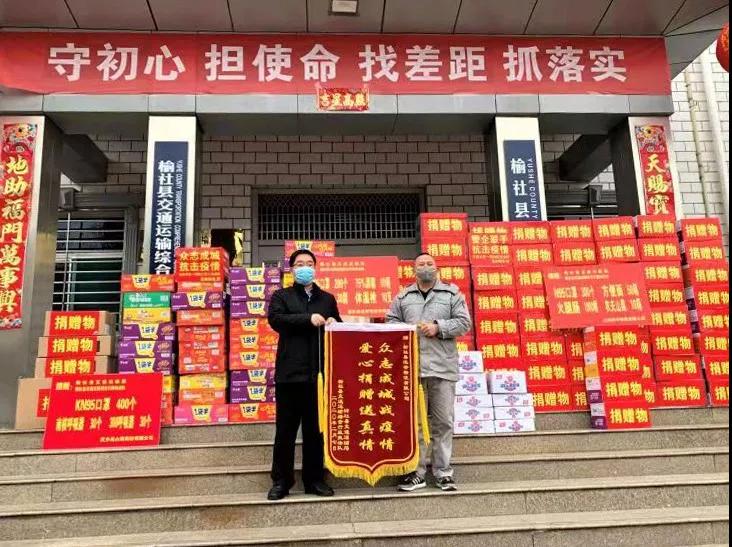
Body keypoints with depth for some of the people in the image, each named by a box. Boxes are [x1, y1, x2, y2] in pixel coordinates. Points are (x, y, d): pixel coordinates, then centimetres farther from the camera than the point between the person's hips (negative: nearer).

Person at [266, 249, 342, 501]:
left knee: (316, 429, 9)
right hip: (290, 373, -2)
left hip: (319, 373, 3)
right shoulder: (282, 296, 8)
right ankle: (281, 481, 15)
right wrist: (308, 319, -17)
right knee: (285, 430, 3)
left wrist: (334, 323, -2)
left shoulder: (327, 299, 17)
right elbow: (275, 319, -11)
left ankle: (314, 479, 20)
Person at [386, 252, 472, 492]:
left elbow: (464, 323, 3)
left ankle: (443, 472, 14)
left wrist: (438, 328, -9)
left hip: (443, 367, -1)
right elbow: (391, 322, 12)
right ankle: (416, 472, 14)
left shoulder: (452, 294, 10)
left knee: (443, 422, 2)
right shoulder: (403, 297, 15)